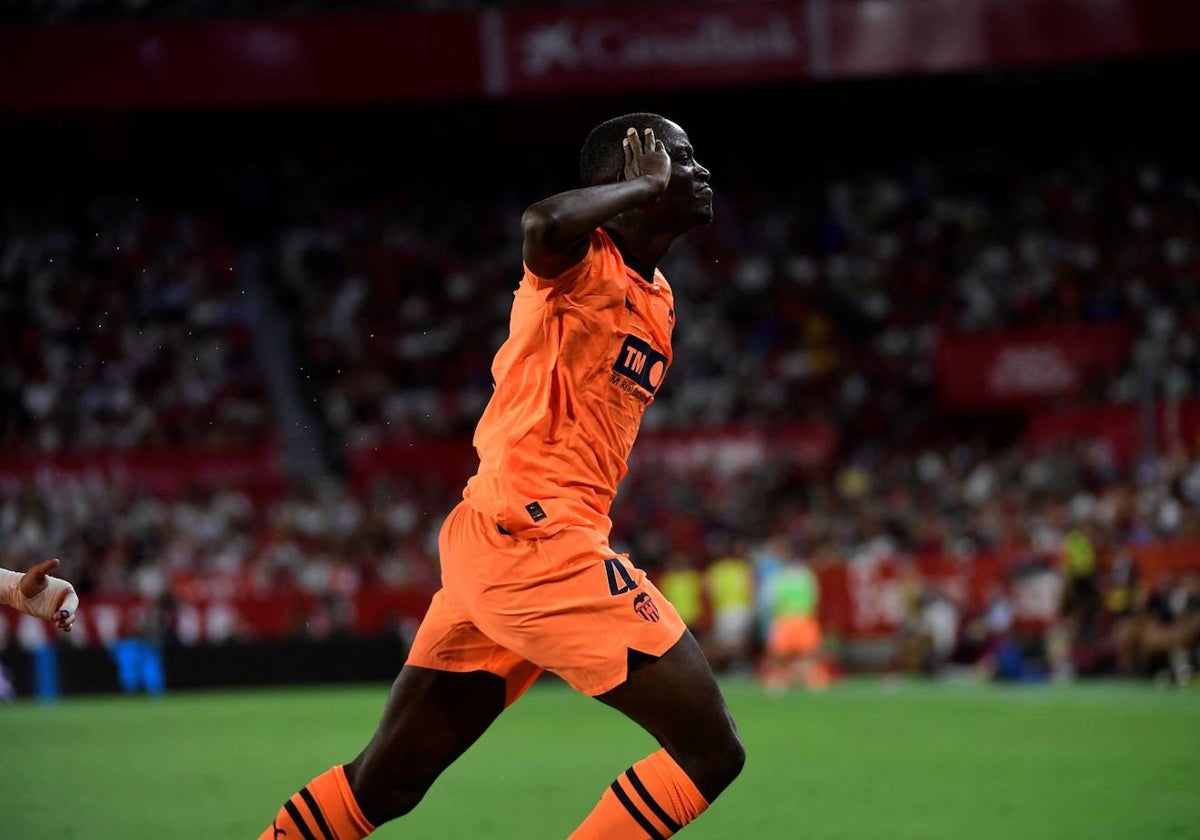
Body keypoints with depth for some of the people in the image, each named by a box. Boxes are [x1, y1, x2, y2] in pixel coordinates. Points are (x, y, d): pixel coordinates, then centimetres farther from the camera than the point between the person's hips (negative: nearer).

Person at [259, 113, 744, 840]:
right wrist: (645, 186, -16)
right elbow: (544, 223, -33)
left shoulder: (659, 301, 20)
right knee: (711, 750, -10)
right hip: (533, 535, -9)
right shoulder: (584, 259, -7)